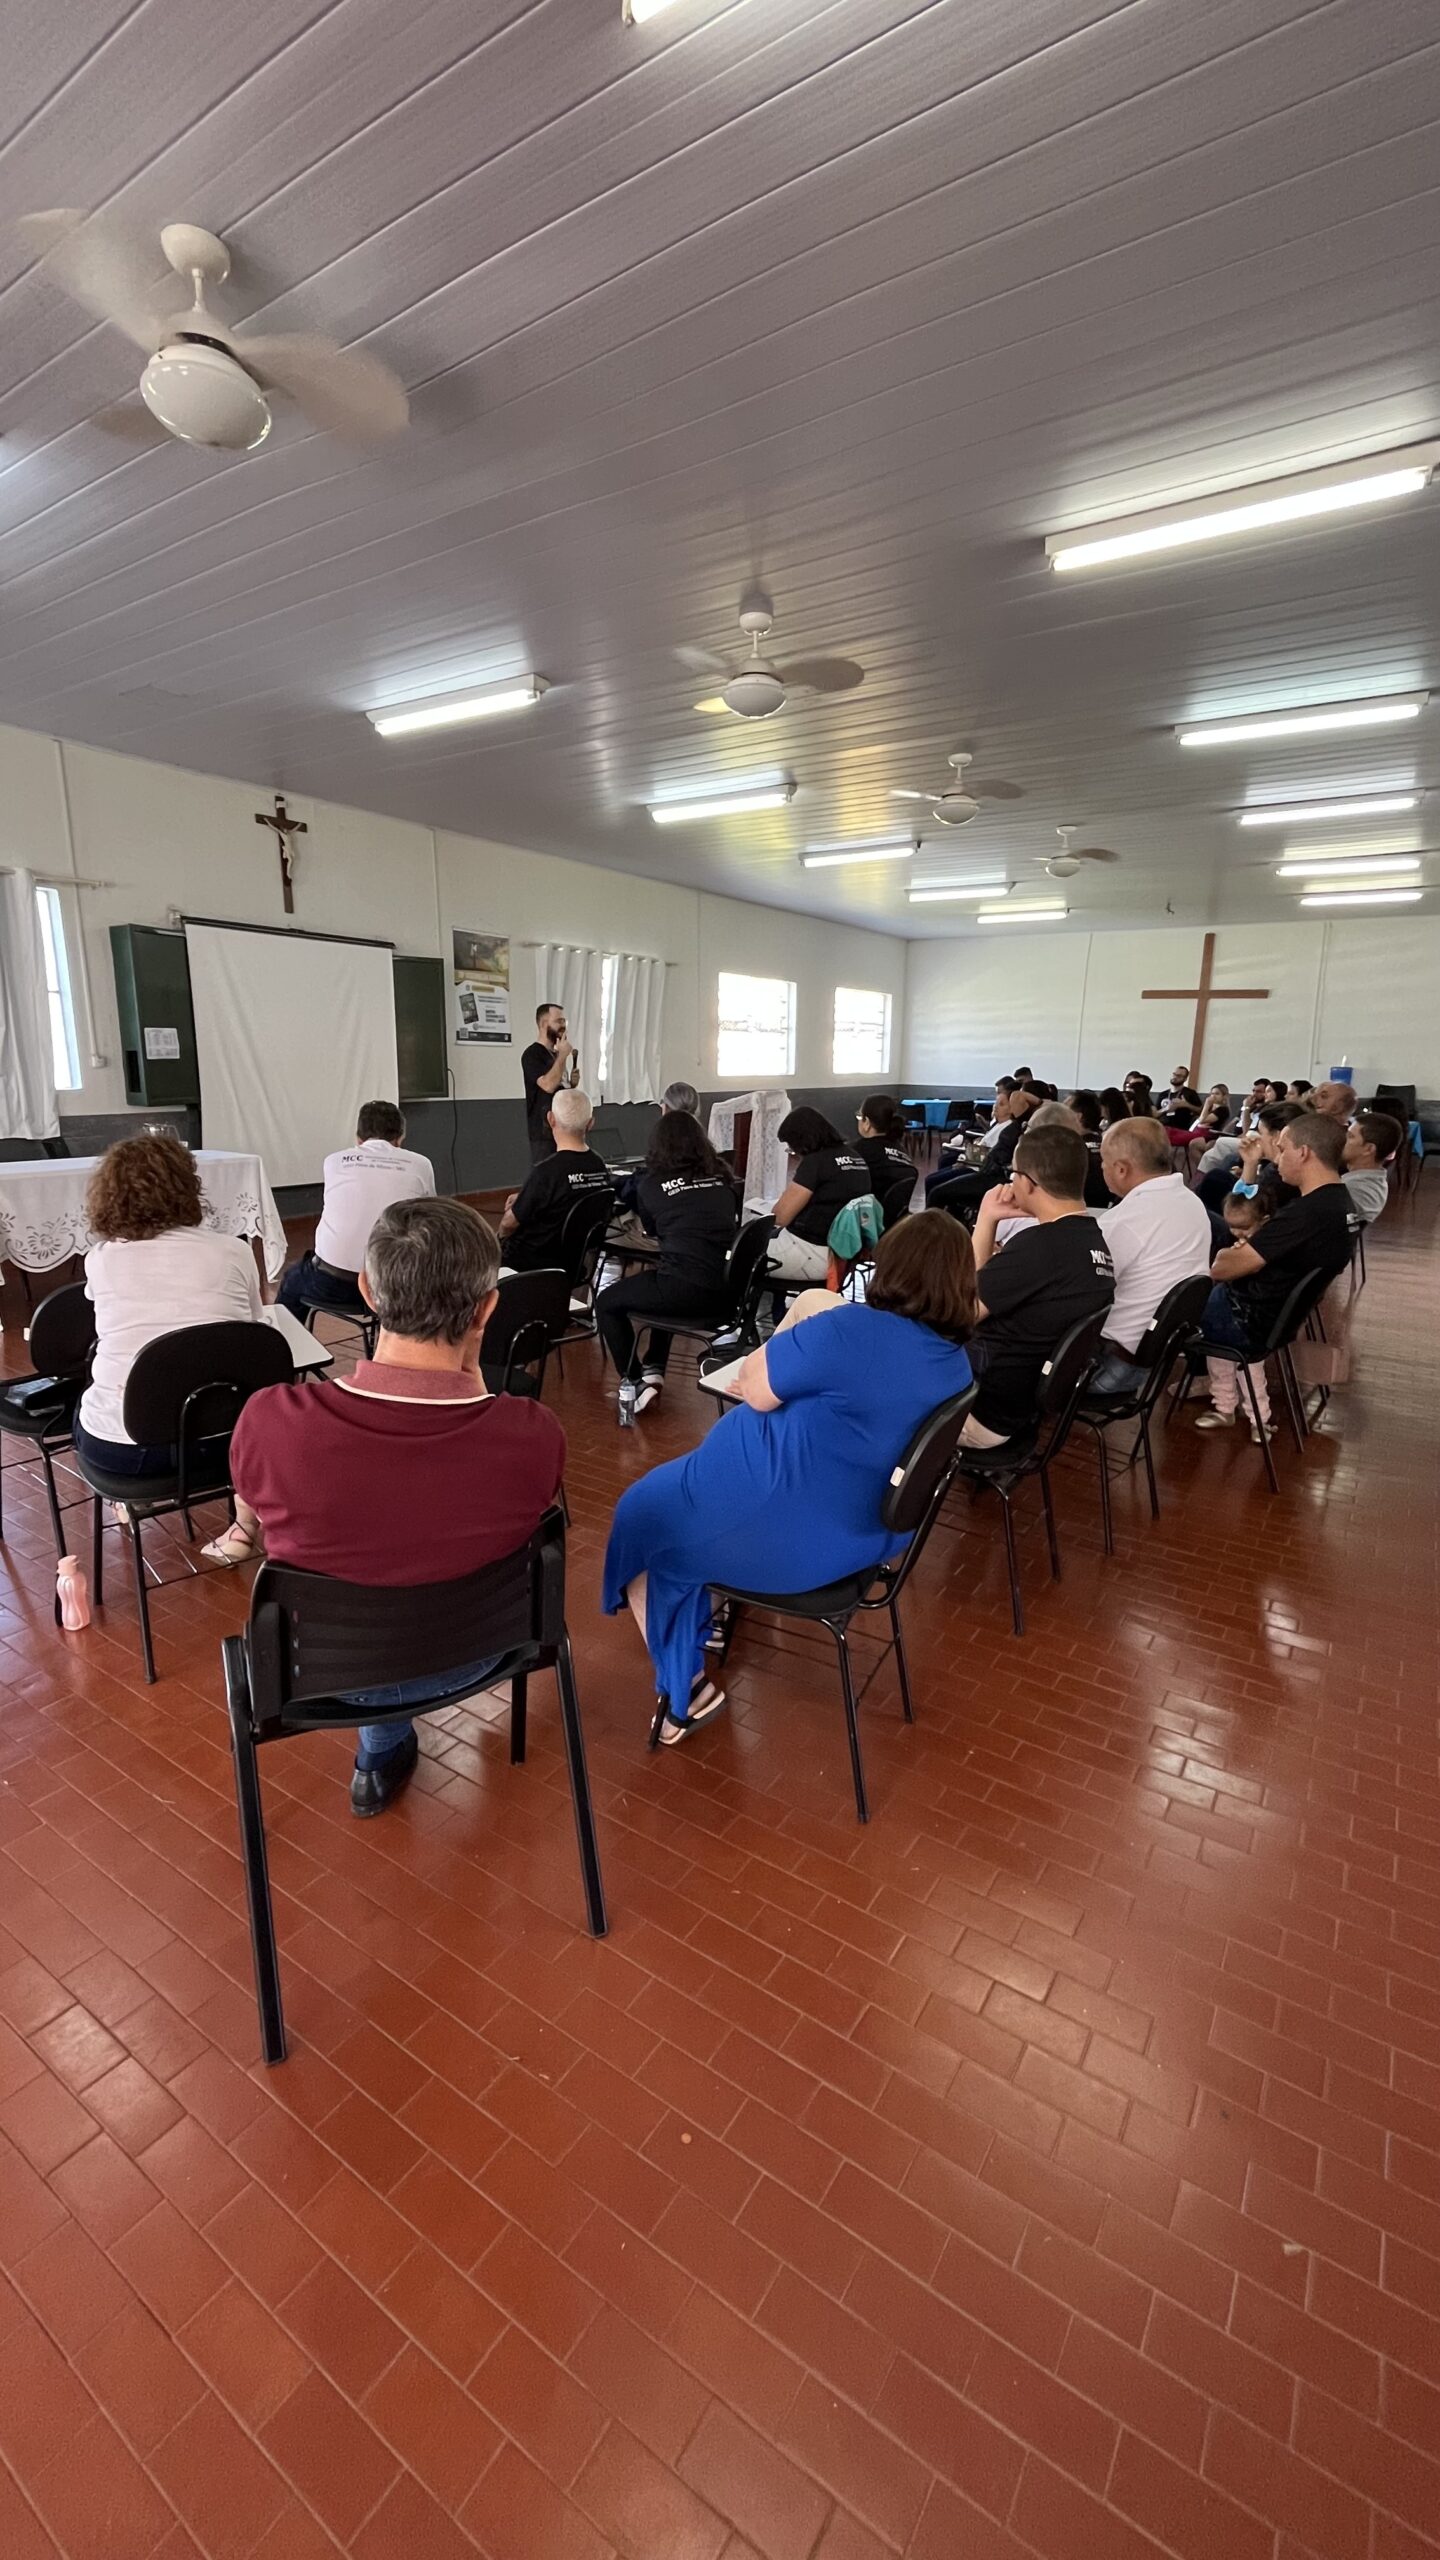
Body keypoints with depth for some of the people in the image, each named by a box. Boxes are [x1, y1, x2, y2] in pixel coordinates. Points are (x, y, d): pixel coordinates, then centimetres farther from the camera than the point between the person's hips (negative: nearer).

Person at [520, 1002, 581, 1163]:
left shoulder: (557, 1055, 16)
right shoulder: (532, 1054, -9)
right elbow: (548, 1085, -23)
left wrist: (572, 1083, 4)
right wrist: (563, 1055, -14)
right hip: (544, 1132, -8)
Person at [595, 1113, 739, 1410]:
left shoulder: (650, 1183, 4)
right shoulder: (721, 1177, 13)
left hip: (685, 1290, -5)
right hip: (728, 1291, 6)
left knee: (606, 1303, 21)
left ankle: (636, 1384, 15)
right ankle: (654, 1370, 35)